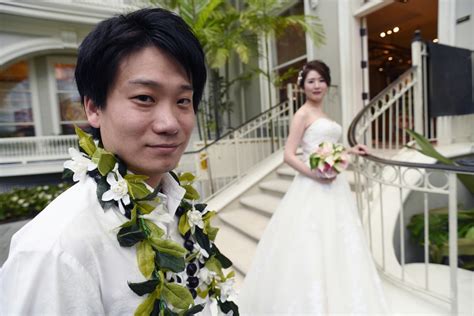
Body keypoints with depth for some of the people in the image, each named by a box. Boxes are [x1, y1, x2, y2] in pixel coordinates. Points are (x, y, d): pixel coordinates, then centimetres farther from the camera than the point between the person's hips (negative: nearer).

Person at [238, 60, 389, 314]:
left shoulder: (322, 115, 17)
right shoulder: (303, 114, -6)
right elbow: (289, 155, -14)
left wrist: (349, 151, 21)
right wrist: (315, 174, -23)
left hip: (334, 188, 9)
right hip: (313, 189, -9)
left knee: (336, 246, 15)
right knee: (312, 248, -3)